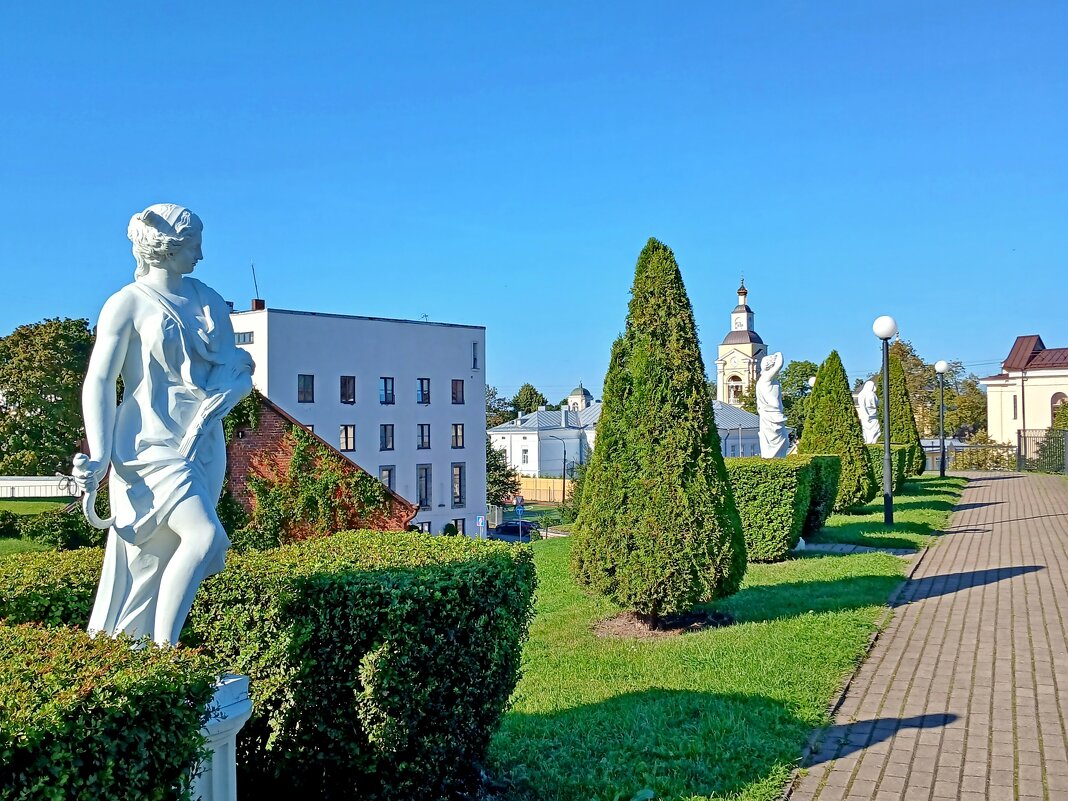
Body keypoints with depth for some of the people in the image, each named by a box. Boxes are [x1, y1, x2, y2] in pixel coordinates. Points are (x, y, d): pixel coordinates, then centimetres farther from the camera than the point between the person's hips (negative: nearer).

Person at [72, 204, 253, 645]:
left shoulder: (208, 300, 15)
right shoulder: (128, 304, -3)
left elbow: (240, 369, 12)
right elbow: (98, 382, -6)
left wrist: (215, 402, -9)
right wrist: (99, 455, -16)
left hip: (202, 445, 6)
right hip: (151, 442, -6)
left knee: (157, 563, 6)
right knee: (205, 535, -22)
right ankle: (163, 653, -13)